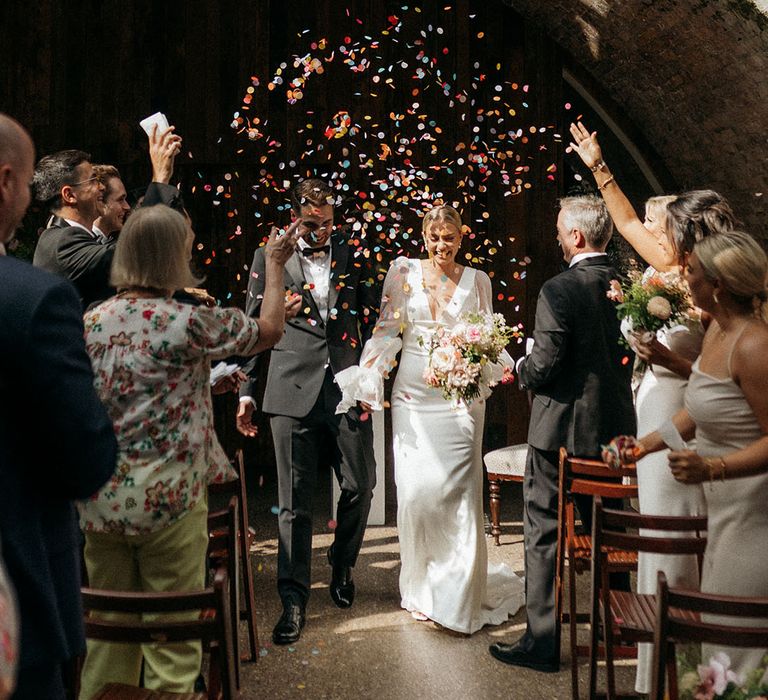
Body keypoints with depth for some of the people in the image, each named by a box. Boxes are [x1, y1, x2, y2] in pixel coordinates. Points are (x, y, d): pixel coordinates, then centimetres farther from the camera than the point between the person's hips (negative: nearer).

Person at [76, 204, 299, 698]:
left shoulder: (93, 320, 3)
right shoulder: (188, 323, -13)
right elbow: (270, 330, 0)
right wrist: (274, 264, 12)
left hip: (102, 503, 6)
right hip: (168, 501, -5)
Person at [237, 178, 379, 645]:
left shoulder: (352, 252, 8)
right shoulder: (269, 258, 5)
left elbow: (371, 317, 12)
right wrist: (246, 391, 7)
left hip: (349, 390, 2)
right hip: (293, 391, -2)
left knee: (360, 487, 9)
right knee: (295, 501, 2)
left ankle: (343, 565, 36)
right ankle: (294, 599, 14)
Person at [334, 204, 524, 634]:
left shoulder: (477, 281, 8)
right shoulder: (404, 273, 6)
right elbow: (388, 330, 6)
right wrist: (368, 382, -2)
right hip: (414, 393, 0)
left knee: (458, 489, -4)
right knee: (415, 489, -1)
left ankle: (459, 595, 9)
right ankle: (422, 588, 18)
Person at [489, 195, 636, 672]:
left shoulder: (559, 291, -18)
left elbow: (542, 369, -20)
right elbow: (632, 358, 8)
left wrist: (521, 367, 1)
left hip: (560, 430, -6)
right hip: (615, 430, 7)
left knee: (545, 538, 5)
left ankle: (542, 642, 13)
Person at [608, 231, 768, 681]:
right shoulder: (718, 328, 3)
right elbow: (701, 408, 14)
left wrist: (712, 468, -34)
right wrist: (644, 445, 14)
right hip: (726, 506, 9)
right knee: (718, 624, 22)